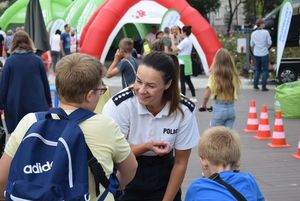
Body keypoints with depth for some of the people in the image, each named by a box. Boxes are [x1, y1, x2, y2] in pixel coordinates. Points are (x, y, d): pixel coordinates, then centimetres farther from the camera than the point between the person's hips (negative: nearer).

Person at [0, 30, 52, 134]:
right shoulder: (37, 60, 0)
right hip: (37, 105, 2)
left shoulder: (10, 61, -5)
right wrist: (49, 102, 19)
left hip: (16, 107, -1)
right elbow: (45, 83, 7)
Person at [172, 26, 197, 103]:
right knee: (188, 80, 15)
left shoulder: (184, 41, -15)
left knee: (182, 80, -7)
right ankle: (193, 97, 18)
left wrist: (173, 40, -9)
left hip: (183, 62, -9)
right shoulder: (189, 41, 13)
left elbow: (174, 49, -18)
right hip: (188, 61, 9)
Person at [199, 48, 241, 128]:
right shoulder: (234, 76, -2)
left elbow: (207, 95, -15)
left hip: (219, 109, -3)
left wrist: (203, 105, 2)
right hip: (231, 109, 3)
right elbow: (236, 92, 1)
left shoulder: (214, 76, -11)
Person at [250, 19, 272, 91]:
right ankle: (263, 86, 1)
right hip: (264, 53, -4)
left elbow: (251, 44, 4)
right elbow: (269, 42, -8)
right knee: (265, 70, 4)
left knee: (257, 69, 19)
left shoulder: (253, 33, -1)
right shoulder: (266, 32, -12)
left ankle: (255, 84, 17)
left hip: (256, 54, 4)